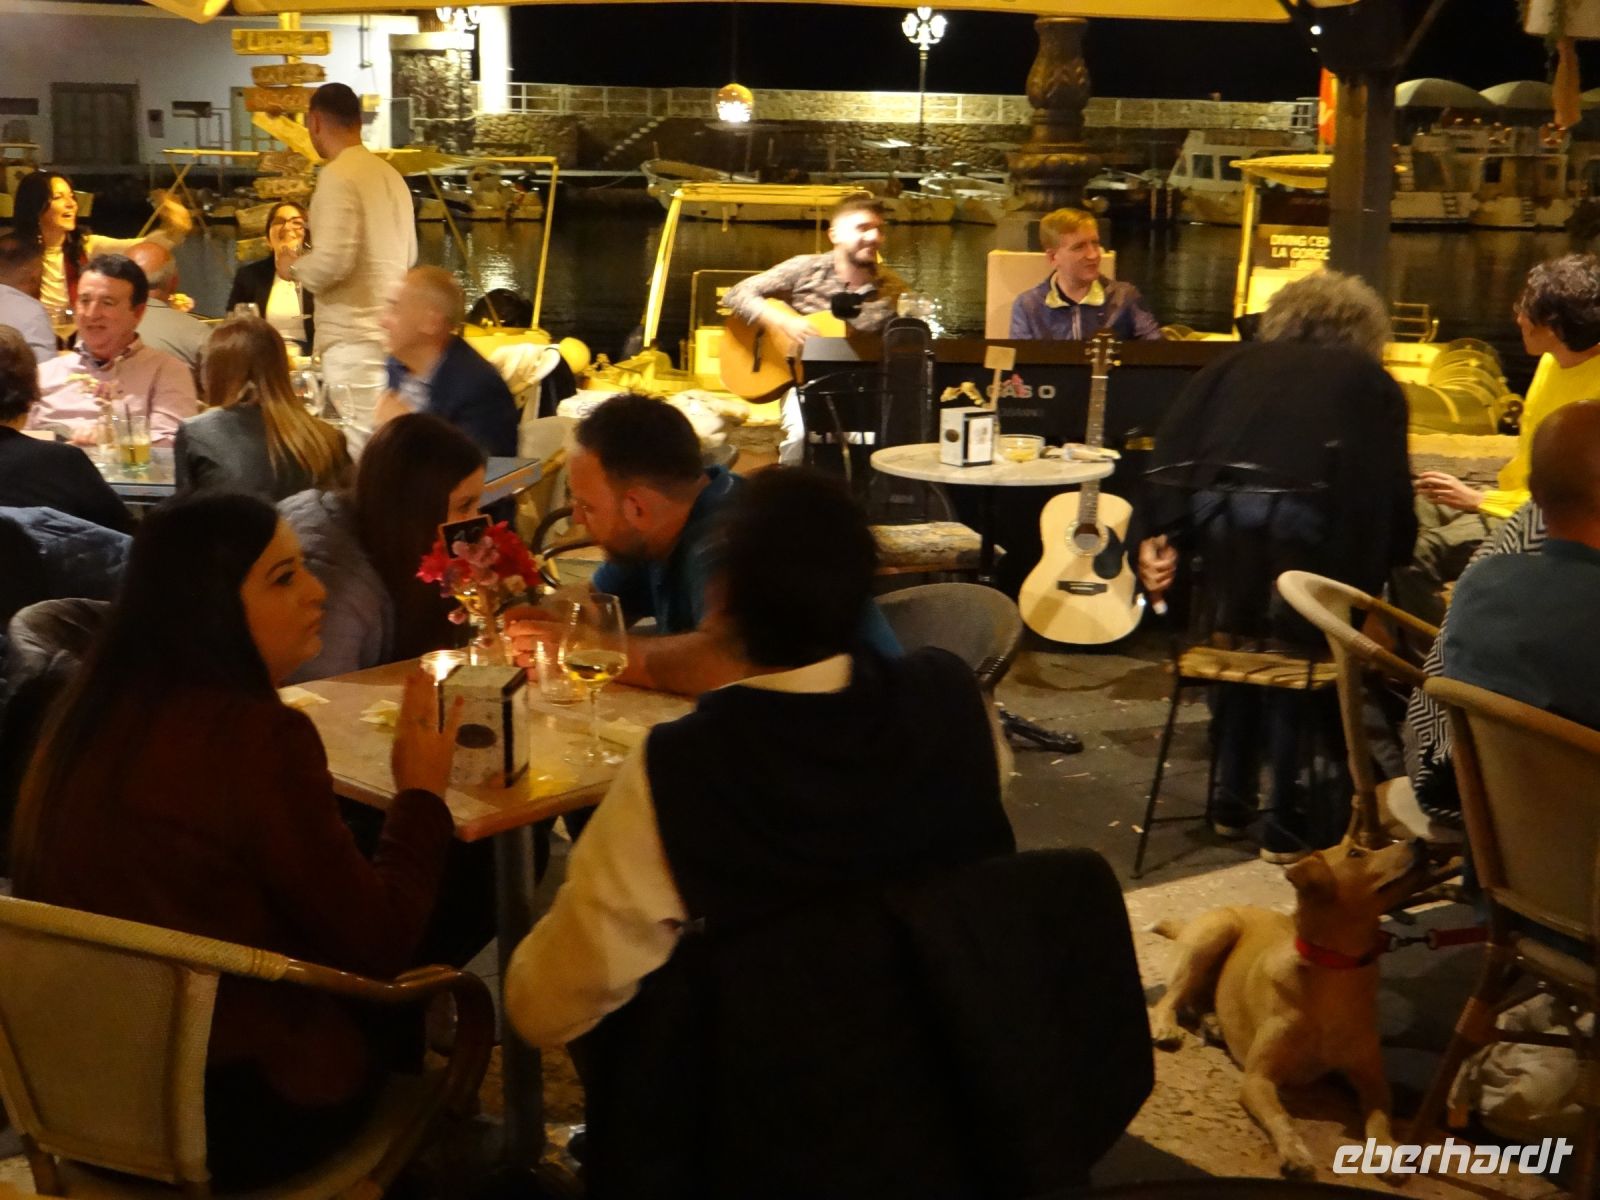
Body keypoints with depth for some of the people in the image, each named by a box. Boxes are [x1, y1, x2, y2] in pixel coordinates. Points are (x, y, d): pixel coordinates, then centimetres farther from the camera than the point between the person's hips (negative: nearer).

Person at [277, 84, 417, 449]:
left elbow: (332, 263, -19)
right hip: (392, 332, 9)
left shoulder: (337, 176, -11)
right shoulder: (390, 174, 14)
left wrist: (293, 267, 2)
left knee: (354, 449, -8)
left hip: (355, 337, -9)